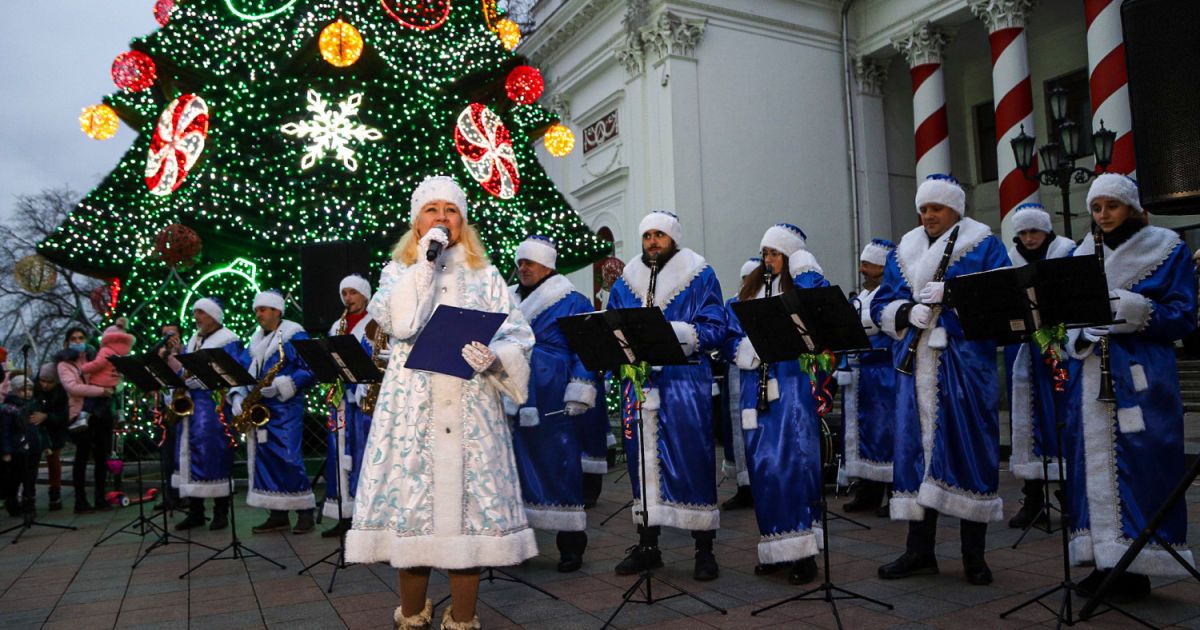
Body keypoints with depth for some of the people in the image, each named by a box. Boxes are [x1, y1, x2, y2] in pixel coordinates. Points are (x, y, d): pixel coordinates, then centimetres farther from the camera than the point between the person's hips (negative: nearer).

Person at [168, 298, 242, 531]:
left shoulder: (228, 341, -3)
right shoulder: (193, 340, 20)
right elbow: (181, 366, 18)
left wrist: (191, 375, -20)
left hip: (214, 406, -7)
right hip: (189, 404, 7)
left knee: (214, 456, -7)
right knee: (190, 455, 6)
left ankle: (221, 512, 1)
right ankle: (195, 511, 13)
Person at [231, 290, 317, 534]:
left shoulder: (294, 335, -4)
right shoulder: (256, 339, 18)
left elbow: (309, 370, -12)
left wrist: (279, 386, -20)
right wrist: (238, 397, -1)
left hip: (285, 407, -7)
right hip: (258, 408, 7)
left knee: (288, 458, -12)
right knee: (265, 459, 6)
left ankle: (305, 512, -3)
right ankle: (278, 515, 14)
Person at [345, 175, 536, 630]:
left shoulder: (485, 275, 13)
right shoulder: (399, 270, 12)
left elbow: (518, 336, 4)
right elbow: (398, 321, -9)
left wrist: (494, 357, -16)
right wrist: (426, 261, -9)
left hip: (471, 408, 0)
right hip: (413, 407, 0)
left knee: (468, 499, -2)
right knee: (412, 501, 0)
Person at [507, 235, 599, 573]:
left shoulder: (571, 302, -1)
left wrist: (579, 393, -14)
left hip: (552, 402, -6)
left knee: (559, 466, -2)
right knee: (516, 465, 8)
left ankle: (571, 544, 8)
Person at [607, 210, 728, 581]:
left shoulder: (700, 276, 5)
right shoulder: (626, 281, 16)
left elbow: (714, 329, -3)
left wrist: (673, 331, -19)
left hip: (685, 381, -3)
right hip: (639, 382, 4)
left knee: (692, 460, -3)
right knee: (643, 460, 7)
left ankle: (704, 549, 9)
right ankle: (647, 545, 18)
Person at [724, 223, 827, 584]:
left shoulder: (803, 287, 3)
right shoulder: (750, 290, 16)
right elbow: (731, 334, 14)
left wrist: (805, 269, -12)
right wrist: (744, 350, -6)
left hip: (792, 385, -5)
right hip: (756, 388, 5)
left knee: (794, 462, -8)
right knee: (761, 465, 6)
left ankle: (803, 551, 0)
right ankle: (774, 549, 17)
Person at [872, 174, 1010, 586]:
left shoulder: (984, 247, 6)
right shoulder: (904, 251, 17)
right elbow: (881, 306, 10)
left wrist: (950, 293, -19)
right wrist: (908, 312, -10)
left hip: (965, 363, -3)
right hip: (916, 365, 4)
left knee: (967, 448, -3)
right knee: (916, 447, 4)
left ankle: (974, 555, 10)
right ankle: (919, 550, 13)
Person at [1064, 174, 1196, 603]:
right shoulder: (1082, 255, 13)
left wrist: (1136, 310, -20)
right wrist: (1080, 330, -10)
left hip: (1142, 376, -4)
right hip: (1091, 375, 4)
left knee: (1138, 466, -4)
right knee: (1093, 463, 4)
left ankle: (1138, 567, 6)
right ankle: (1104, 560, 15)